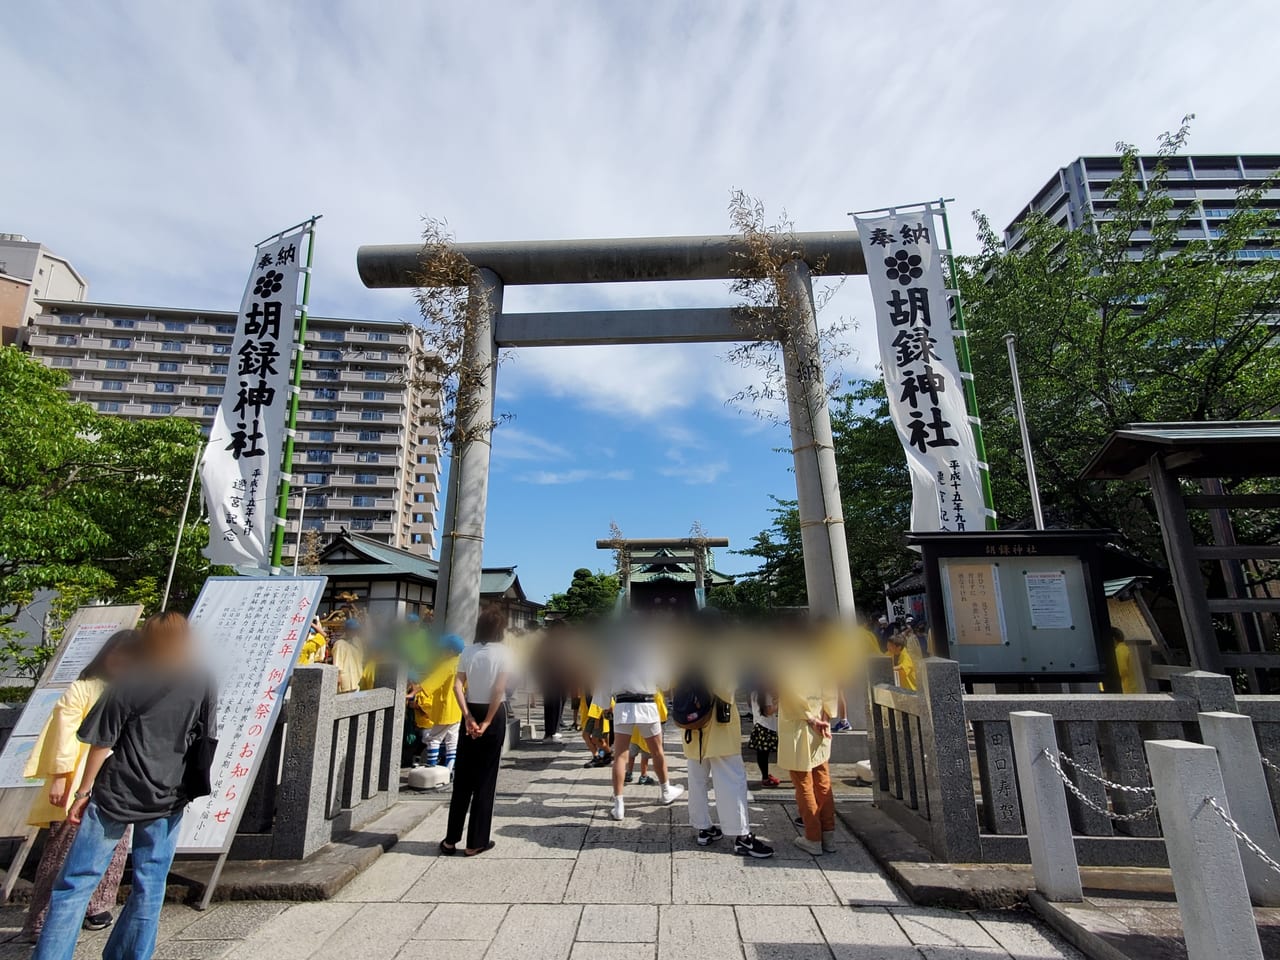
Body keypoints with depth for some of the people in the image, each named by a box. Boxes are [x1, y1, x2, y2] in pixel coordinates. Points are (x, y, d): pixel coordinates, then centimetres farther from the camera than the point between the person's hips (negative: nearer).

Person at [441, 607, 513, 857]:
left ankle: (451, 840, 21)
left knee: (462, 776, 14)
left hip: (471, 713, 4)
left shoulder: (468, 651, 1)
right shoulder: (503, 653, -10)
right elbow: (499, 690, -16)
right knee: (485, 779, 6)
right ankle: (476, 842, 15)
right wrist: (487, 722, -10)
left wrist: (468, 716, -6)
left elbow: (457, 686, -5)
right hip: (493, 715, -3)